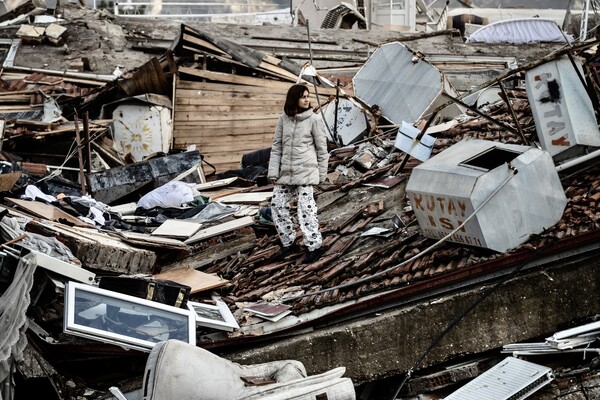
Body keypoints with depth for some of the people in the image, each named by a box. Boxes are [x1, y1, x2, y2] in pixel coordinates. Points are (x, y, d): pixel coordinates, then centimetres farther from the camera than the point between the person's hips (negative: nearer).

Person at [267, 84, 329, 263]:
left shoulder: (314, 119, -5)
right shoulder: (284, 119, 5)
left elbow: (321, 148, 0)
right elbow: (277, 146, 8)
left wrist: (321, 173, 0)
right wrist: (273, 171, 3)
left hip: (305, 171, -5)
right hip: (285, 172, 5)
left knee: (306, 208, -8)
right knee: (277, 204, 8)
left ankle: (315, 245, 1)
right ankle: (287, 241, 23)